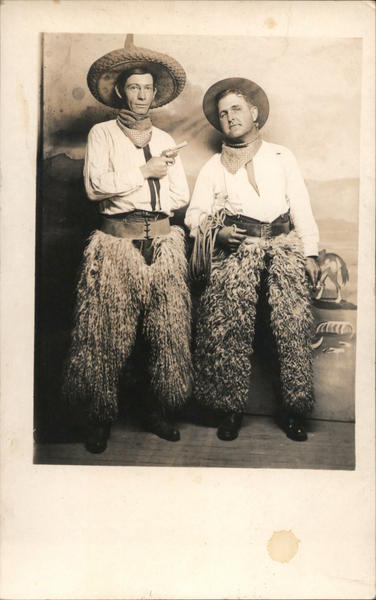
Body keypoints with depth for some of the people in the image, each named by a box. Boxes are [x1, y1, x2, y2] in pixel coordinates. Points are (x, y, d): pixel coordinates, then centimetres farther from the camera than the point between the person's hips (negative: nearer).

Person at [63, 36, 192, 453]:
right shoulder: (102, 134, 8)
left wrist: (123, 191, 5)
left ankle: (158, 412, 18)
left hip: (163, 243, 4)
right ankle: (100, 420, 13)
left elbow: (181, 196, 14)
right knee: (108, 336, -3)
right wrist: (146, 172, -4)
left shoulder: (164, 139, 20)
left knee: (169, 332, 2)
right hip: (116, 246, -4)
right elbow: (96, 186, -8)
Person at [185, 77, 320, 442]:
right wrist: (218, 232, -7)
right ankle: (230, 408, -12)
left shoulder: (282, 157, 20)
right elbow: (194, 214, 14)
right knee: (231, 315, -21)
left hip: (282, 243, 1)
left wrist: (310, 252, 3)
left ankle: (295, 409, -10)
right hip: (235, 247, 0)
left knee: (292, 313, -19)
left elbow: (301, 207, 14)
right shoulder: (213, 167, 20)